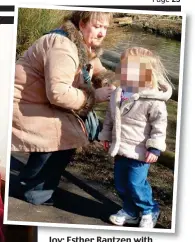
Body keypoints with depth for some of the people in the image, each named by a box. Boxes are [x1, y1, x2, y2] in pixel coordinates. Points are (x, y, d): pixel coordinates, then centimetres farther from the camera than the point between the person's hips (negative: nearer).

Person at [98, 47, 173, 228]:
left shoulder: (153, 102, -18)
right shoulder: (117, 94, 2)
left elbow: (159, 126, -14)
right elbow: (109, 118, 15)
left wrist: (154, 148, -16)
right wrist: (106, 136, 18)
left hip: (139, 152, -7)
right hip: (121, 150, 7)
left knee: (136, 184, -3)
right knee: (120, 184, 14)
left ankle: (149, 211, 23)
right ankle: (130, 211, 35)